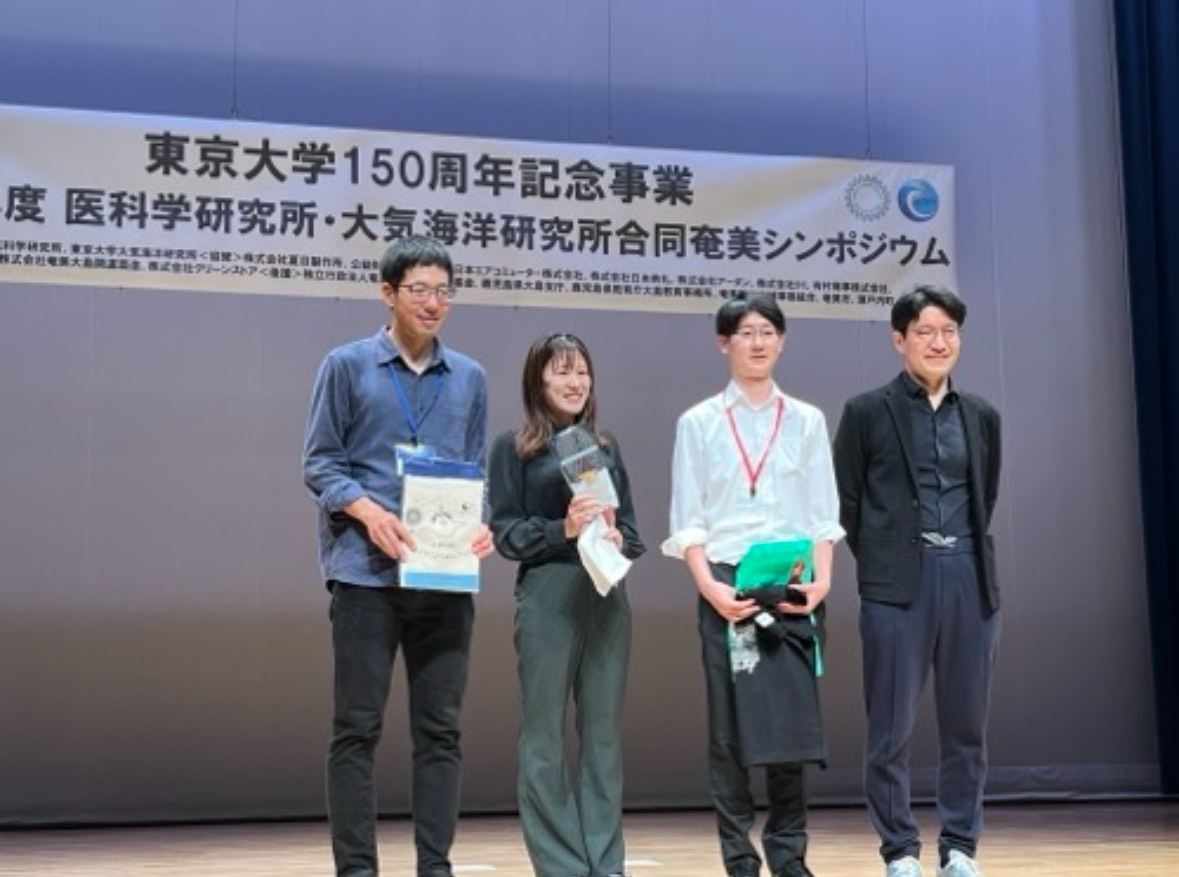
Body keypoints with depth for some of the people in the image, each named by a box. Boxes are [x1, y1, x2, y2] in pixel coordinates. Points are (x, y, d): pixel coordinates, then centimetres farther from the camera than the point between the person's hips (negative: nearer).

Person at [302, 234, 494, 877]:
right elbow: (319, 463, 0)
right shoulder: (347, 366, 4)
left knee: (440, 728, 6)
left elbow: (477, 473, 15)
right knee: (358, 727, 0)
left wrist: (481, 525, -6)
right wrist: (369, 510, -17)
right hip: (367, 572, -3)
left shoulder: (469, 378, 13)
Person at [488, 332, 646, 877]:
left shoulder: (606, 446, 14)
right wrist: (564, 528, -17)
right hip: (547, 600, -4)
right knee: (545, 741, 0)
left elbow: (631, 528, 16)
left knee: (604, 736, 7)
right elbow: (505, 532, -3)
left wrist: (618, 540, -6)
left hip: (607, 598, 4)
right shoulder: (513, 447, 2)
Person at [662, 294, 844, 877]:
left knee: (793, 718, 1)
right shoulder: (698, 423, 6)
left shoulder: (806, 421, 11)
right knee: (730, 724, 0)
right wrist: (711, 587, -12)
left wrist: (821, 580, -7)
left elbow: (822, 514, 8)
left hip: (792, 587, 1)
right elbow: (687, 521, 1)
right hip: (726, 587, -1)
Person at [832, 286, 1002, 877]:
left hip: (969, 578, 4)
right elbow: (846, 501, 4)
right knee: (891, 726, -1)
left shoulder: (982, 416, 12)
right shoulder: (867, 412, 1)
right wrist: (879, 564, 4)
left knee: (966, 724, 7)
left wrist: (967, 556, 14)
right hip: (898, 582, -3)